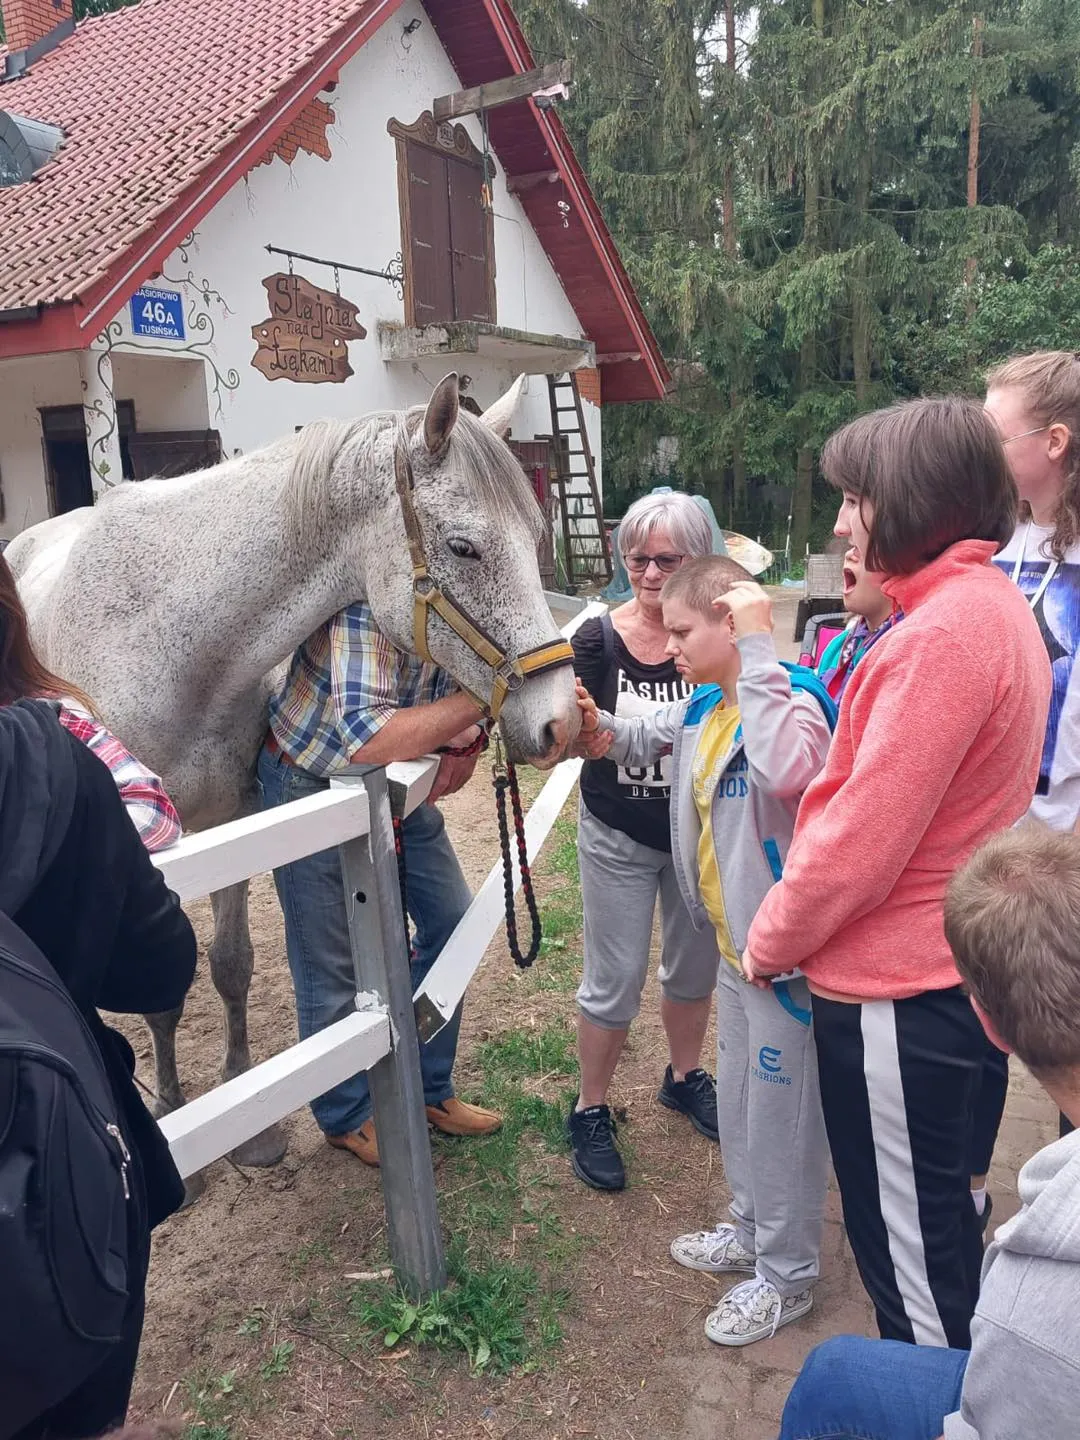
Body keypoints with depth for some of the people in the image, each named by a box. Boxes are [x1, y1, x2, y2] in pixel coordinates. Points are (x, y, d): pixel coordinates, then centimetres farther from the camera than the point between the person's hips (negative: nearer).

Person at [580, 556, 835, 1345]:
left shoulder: (793, 698, -24)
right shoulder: (703, 707, 2)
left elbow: (785, 770, -47)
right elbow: (646, 736, 23)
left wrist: (758, 645, -40)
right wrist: (595, 725, 3)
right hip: (734, 944, 9)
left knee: (783, 1116, 11)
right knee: (739, 1101, 26)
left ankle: (787, 1275, 33)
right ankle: (752, 1228, 49)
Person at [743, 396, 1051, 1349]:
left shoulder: (941, 635, -25)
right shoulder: (996, 605, 7)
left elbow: (863, 837, -25)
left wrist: (771, 939, -10)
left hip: (893, 989, -10)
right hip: (952, 968, 10)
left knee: (907, 1241, 10)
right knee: (940, 1210, 27)